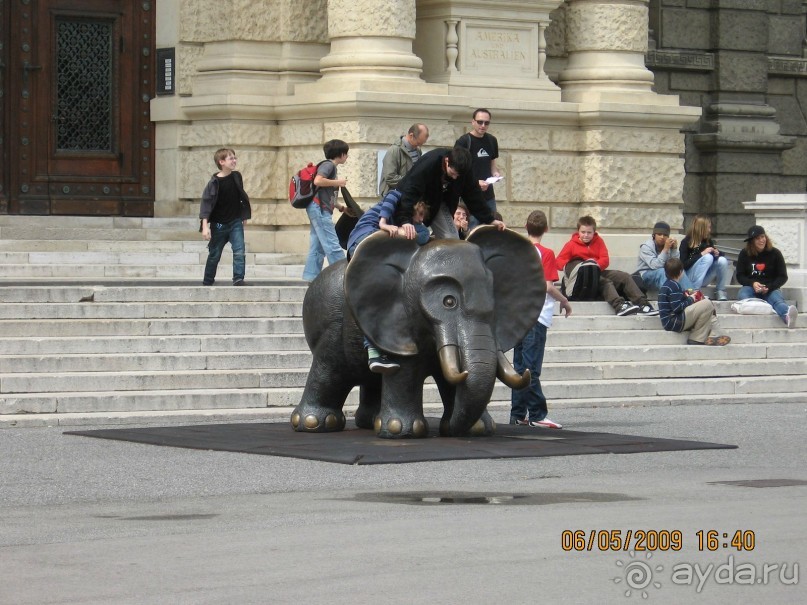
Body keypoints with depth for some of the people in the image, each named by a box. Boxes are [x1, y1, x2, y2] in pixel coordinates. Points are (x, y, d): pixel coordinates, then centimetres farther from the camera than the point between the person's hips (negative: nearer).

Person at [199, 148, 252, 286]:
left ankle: (238, 278, -12)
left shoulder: (237, 177, 0)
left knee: (240, 251, -13)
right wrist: (205, 226, -23)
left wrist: (244, 216, 19)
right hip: (219, 224, -3)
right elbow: (206, 203, -16)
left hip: (235, 222, 3)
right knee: (214, 254, 10)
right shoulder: (214, 182, -14)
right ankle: (207, 282, 24)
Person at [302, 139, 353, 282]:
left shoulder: (331, 167, 23)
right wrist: (337, 182, -14)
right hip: (319, 207, -10)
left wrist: (342, 207, 19)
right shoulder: (328, 165, -6)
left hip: (321, 210, 10)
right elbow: (317, 181, -25)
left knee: (317, 246, 9)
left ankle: (311, 276, 8)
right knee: (332, 244, -10)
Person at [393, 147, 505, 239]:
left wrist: (489, 219, -9)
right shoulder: (428, 163, -37)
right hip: (416, 202, -5)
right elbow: (410, 191, -43)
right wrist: (405, 220, -54)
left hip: (437, 204, 5)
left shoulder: (464, 170, -20)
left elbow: (473, 196, -8)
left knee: (452, 240, -6)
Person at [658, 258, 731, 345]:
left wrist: (687, 298, 12)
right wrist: (690, 300, -7)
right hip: (674, 322, -11)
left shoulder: (665, 286, 17)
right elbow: (677, 307, -22)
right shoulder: (674, 286, -14)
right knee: (707, 304, -16)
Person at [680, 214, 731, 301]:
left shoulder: (708, 241, 5)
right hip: (690, 279, -5)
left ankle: (721, 292, -11)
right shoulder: (686, 242, -10)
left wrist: (717, 253, -9)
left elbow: (721, 255, 15)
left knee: (722, 260, -16)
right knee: (708, 257, -27)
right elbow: (684, 265, -19)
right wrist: (701, 254, -25)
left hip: (703, 280, 5)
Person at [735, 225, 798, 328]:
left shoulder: (775, 253, 5)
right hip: (751, 287, 1)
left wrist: (769, 287, -15)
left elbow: (783, 277, 4)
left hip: (771, 288, -1)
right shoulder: (744, 254, 7)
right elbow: (740, 276, 6)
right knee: (743, 295, -36)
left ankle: (787, 314, -74)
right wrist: (753, 284, -16)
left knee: (777, 299, -37)